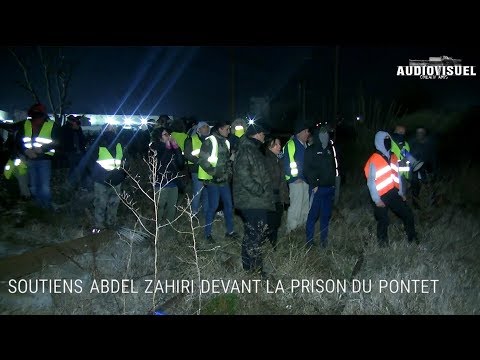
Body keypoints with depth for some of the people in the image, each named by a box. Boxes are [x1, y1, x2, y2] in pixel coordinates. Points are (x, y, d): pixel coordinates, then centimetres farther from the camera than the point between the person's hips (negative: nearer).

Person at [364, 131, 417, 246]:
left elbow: (398, 176, 14)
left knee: (408, 214, 11)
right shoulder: (374, 160, -13)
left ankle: (413, 239, 28)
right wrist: (377, 200, -15)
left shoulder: (393, 157, 8)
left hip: (394, 194, 6)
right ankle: (383, 244, 18)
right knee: (383, 221, 2)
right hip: (382, 197, -6)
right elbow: (371, 182, -14)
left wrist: (401, 193, 12)